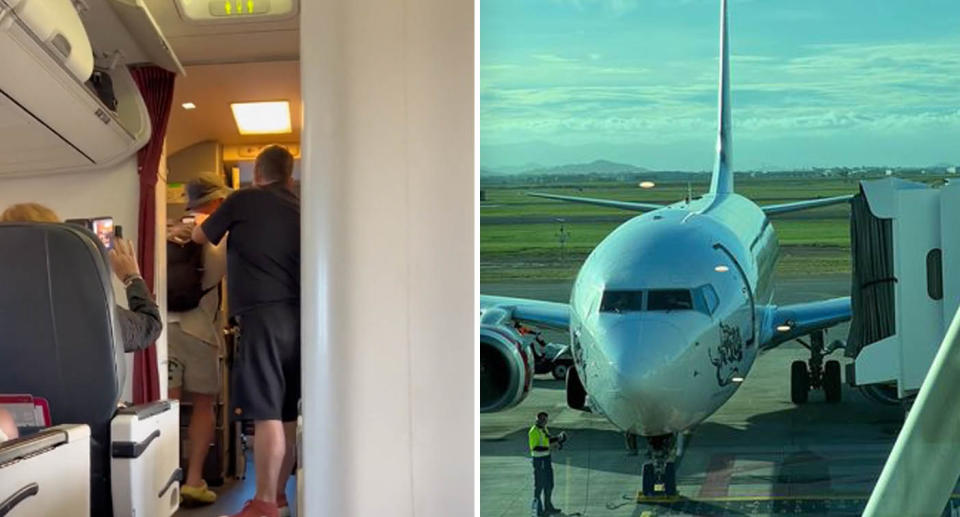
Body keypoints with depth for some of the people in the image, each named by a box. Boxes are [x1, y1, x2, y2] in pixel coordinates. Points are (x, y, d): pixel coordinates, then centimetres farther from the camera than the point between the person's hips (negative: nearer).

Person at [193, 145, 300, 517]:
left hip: (264, 316, -6)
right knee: (285, 414, 11)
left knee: (266, 414, -9)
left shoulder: (243, 201, 3)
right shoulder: (299, 208, 15)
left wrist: (197, 225, 40)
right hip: (296, 315, 6)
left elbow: (201, 237, 18)